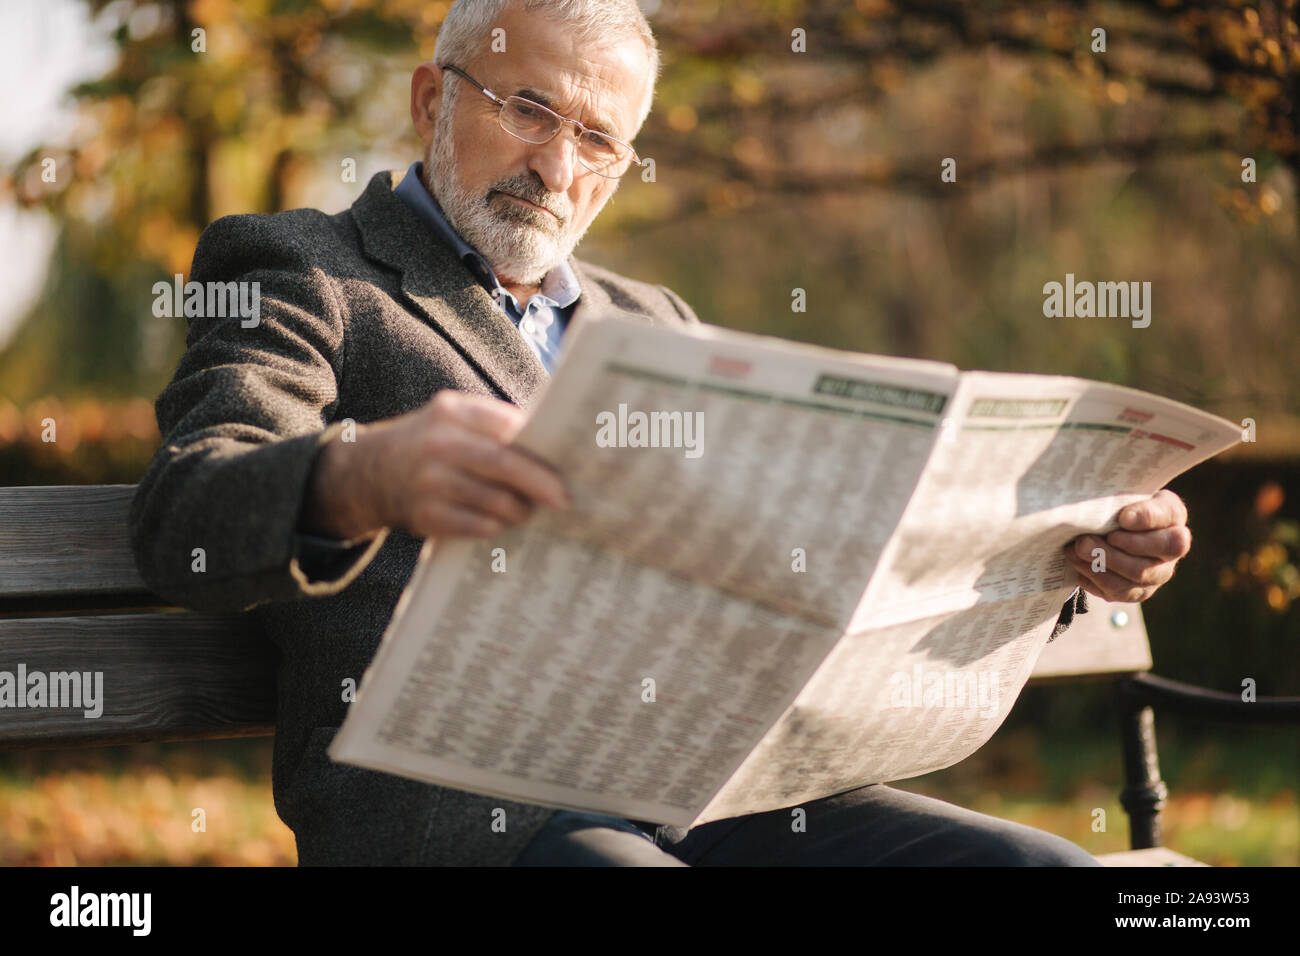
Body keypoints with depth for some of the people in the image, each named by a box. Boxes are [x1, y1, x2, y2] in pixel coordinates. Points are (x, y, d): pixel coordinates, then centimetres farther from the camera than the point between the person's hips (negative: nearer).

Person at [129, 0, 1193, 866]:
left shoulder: (649, 323, 28)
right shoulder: (299, 274, 8)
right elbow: (184, 521, -11)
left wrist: (1068, 555, 8)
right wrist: (364, 478, -35)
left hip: (706, 788, 7)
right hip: (452, 812, -7)